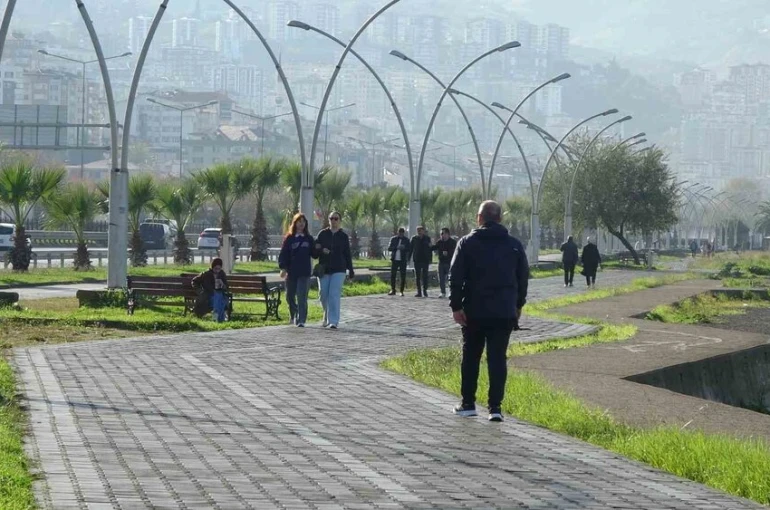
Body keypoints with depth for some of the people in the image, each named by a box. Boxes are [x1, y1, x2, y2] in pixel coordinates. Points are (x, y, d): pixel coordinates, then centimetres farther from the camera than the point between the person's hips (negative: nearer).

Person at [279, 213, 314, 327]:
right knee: (290, 296, 9)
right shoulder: (289, 238, 2)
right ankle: (294, 316, 32)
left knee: (302, 297, -8)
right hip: (291, 272, 1)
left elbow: (313, 253, 11)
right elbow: (283, 254, -2)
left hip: (304, 273, 0)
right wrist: (283, 268, -14)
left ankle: (301, 320, -7)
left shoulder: (309, 238, 7)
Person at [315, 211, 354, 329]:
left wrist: (351, 270, 6)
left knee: (334, 295, -12)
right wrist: (322, 250, -15)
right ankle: (327, 316, 31)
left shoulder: (343, 236, 5)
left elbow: (347, 254, 8)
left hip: (338, 270, -2)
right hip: (324, 269, 2)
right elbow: (315, 249, 7)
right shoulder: (322, 234, 6)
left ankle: (333, 321, -12)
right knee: (324, 295, 5)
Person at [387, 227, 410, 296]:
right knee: (392, 275, 0)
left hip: (403, 260, -1)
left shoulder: (406, 240, 5)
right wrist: (397, 247, -15)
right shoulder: (393, 239, 7)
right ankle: (393, 290, 9)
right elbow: (389, 248, 0)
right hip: (394, 259, 1)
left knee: (403, 276, -2)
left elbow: (409, 250, 0)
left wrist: (404, 248, -20)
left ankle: (402, 291, 4)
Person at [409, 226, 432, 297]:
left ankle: (425, 291, 7)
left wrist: (430, 259, -2)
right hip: (417, 260, 1)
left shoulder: (427, 239, 2)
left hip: (425, 260, -1)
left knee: (425, 276, -1)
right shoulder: (414, 239, 3)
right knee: (417, 276, 3)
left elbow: (430, 249, 3)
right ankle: (419, 292, 7)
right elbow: (410, 249, 5)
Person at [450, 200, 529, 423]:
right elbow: (523, 277, 11)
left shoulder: (468, 243, -2)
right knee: (498, 358, 1)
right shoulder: (514, 245, 5)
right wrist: (518, 305, 20)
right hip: (504, 313, 1)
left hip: (474, 312, -1)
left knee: (470, 358, 12)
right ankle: (495, 407, -4)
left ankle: (468, 404, 17)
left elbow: (455, 277, -8)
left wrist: (456, 306, -6)